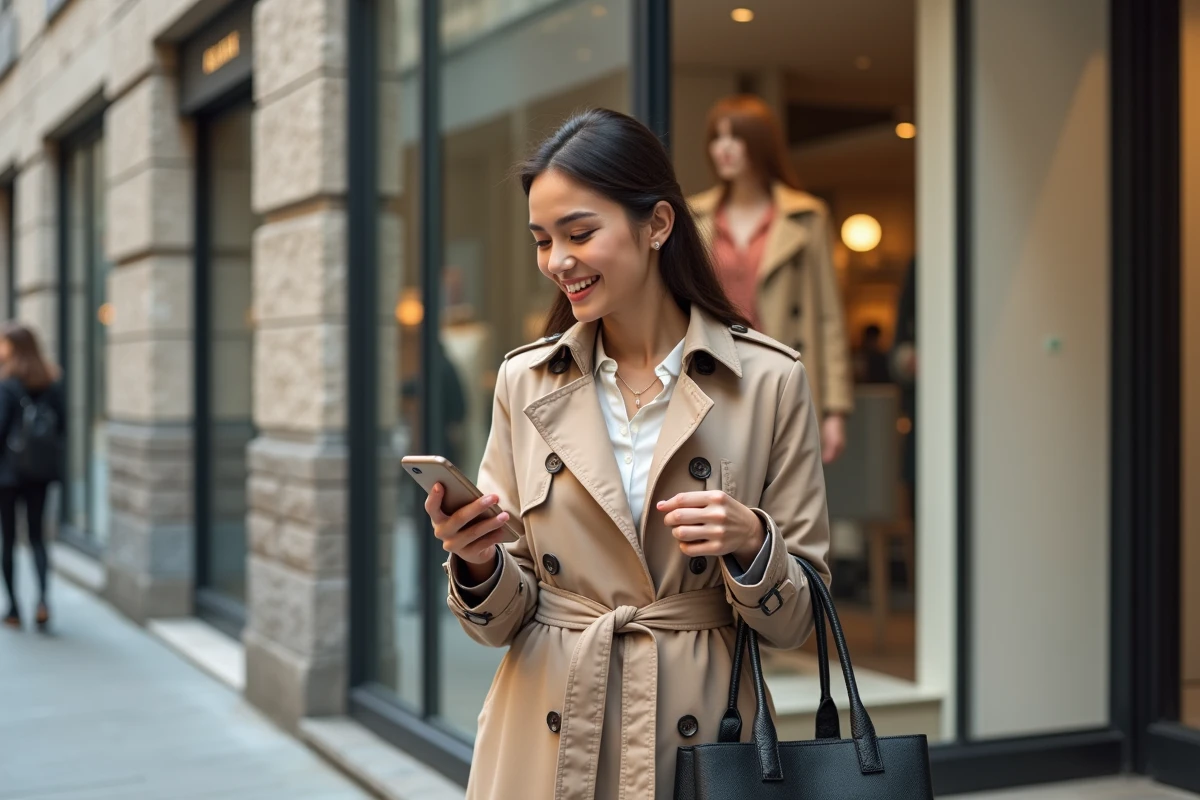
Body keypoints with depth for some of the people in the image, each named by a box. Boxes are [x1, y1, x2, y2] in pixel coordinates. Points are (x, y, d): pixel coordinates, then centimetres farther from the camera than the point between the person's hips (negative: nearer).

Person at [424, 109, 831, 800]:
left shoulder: (769, 380, -7)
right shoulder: (524, 382, 0)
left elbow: (795, 620, -2)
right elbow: (504, 619, 3)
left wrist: (749, 543, -21)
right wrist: (479, 563, -17)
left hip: (699, 740, -1)